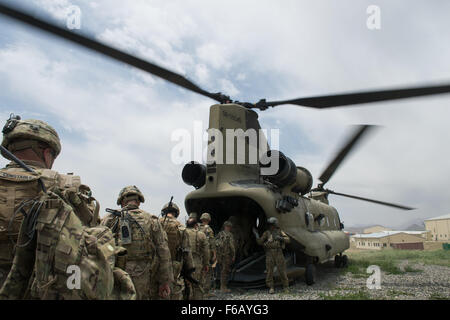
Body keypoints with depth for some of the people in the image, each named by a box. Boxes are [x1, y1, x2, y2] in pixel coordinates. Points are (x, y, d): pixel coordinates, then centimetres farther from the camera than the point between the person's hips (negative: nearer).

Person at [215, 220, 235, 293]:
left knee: (222, 271, 16)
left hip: (220, 255, 7)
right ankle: (224, 288, 2)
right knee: (226, 271, -1)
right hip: (227, 255, -7)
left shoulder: (219, 234, 9)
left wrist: (217, 256, 16)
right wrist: (233, 256, -8)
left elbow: (216, 244, 11)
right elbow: (231, 246, -15)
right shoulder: (229, 235, -11)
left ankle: (222, 286, 23)